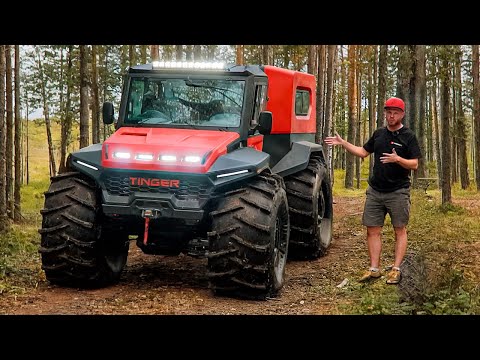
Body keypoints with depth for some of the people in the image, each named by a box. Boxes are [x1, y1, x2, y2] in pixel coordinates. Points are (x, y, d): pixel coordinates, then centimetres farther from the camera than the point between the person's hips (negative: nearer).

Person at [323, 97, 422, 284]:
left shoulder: (408, 136, -4)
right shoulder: (379, 133, 13)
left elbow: (414, 164, -9)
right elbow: (363, 152, 22)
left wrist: (397, 159, -26)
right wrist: (342, 143, 17)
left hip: (398, 191, -5)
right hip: (375, 191, 5)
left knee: (400, 230, 1)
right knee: (373, 230, 3)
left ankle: (396, 269, 4)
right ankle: (374, 269, 8)